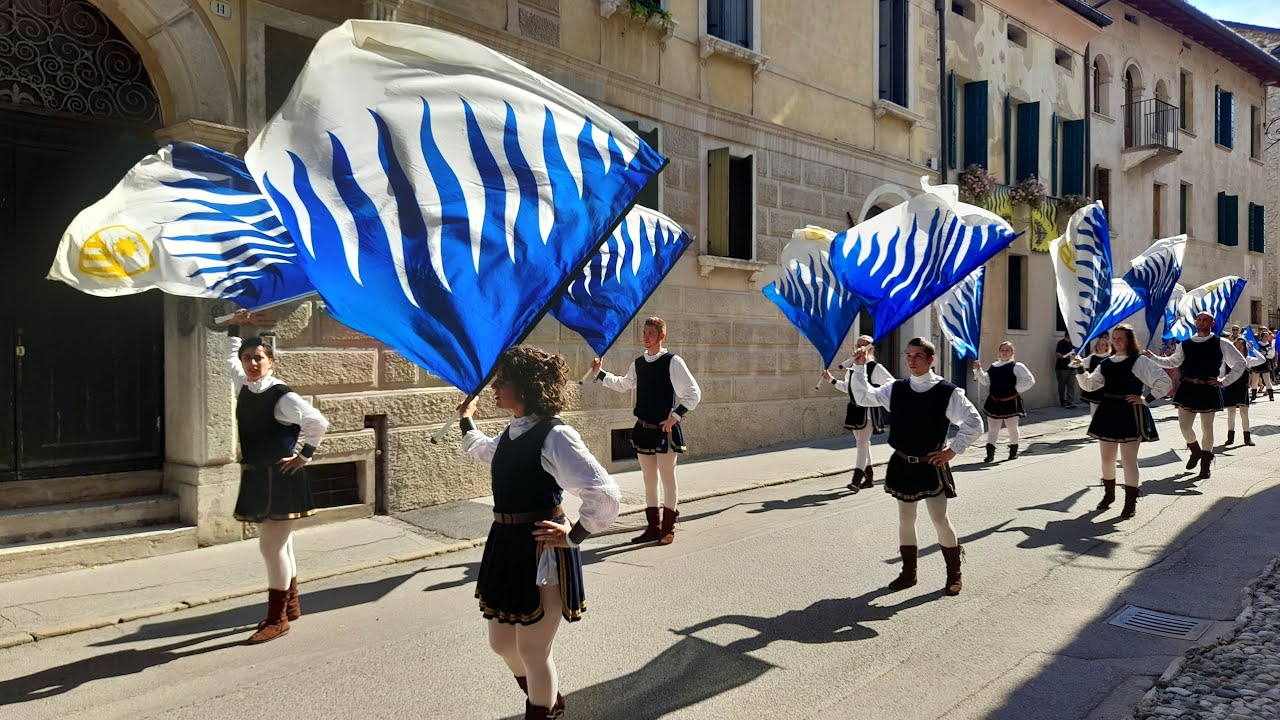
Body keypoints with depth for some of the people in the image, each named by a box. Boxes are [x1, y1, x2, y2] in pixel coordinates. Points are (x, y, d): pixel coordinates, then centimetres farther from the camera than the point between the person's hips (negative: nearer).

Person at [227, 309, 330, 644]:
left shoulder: (283, 397, -16)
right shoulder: (244, 388, 6)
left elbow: (319, 423, -20)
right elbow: (230, 358, 25)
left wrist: (304, 456, -12)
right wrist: (235, 326, 17)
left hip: (280, 478, -8)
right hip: (256, 478, 8)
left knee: (271, 547, -4)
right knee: (280, 545, 18)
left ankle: (277, 618, 8)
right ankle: (291, 605, 31)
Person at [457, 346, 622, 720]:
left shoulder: (555, 436, -20)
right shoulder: (510, 433, 6)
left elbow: (605, 494, -27)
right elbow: (482, 452, 34)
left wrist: (574, 535, -17)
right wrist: (466, 421, 34)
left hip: (541, 551, -9)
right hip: (506, 546, 9)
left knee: (532, 650, 6)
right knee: (501, 641, 21)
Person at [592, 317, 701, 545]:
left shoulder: (673, 362, -11)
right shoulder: (638, 363, 8)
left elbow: (693, 393, -13)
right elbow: (623, 385, 26)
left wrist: (675, 417, -16)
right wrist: (600, 373, 17)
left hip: (665, 430, -6)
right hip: (643, 429, 6)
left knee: (667, 478, 4)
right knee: (649, 479, 13)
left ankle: (668, 528, 17)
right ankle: (653, 527, 25)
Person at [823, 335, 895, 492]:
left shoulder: (876, 368, -8)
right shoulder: (852, 367, 11)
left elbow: (892, 383, -8)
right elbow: (847, 387, 22)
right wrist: (831, 379, 16)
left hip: (868, 409, -7)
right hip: (855, 408, 7)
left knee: (862, 443, -11)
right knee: (863, 443, 14)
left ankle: (856, 480, -13)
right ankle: (869, 477, 25)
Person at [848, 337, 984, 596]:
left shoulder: (947, 392, -11)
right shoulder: (896, 389, 1)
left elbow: (974, 423, -7)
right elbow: (864, 397, 6)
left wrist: (952, 451, -9)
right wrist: (859, 368, -5)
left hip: (931, 466, -4)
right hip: (902, 464, 4)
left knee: (940, 520, 0)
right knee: (905, 519, 12)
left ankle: (954, 574, 22)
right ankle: (908, 573, 27)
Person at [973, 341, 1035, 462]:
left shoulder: (1017, 366, -7)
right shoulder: (993, 366, 8)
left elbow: (1030, 380, -9)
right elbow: (985, 382, 10)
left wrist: (1016, 389, -11)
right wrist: (978, 370, -1)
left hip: (1011, 402, -4)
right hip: (994, 402, 4)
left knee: (1012, 427, 12)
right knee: (992, 428, 1)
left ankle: (1013, 450, 30)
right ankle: (990, 452, 2)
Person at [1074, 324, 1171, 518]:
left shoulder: (1140, 362, -7)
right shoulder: (1106, 364, 10)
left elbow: (1165, 382, -11)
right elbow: (1089, 384, 10)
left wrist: (1145, 399, -12)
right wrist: (1079, 369, -3)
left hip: (1130, 413, -6)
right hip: (1108, 412, 6)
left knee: (1128, 459, -4)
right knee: (1106, 457, 12)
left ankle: (1131, 502, 7)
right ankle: (1109, 493, 31)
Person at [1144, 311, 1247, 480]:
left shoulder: (1221, 344, -1)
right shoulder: (1185, 345, 6)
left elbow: (1240, 363, 5)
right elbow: (1172, 362, 18)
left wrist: (1224, 381, -2)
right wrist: (1152, 357, 8)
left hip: (1209, 389, -2)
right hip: (1187, 389, 2)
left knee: (1207, 428, 7)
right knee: (1184, 426, 0)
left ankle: (1205, 465, 20)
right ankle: (1196, 451, 31)